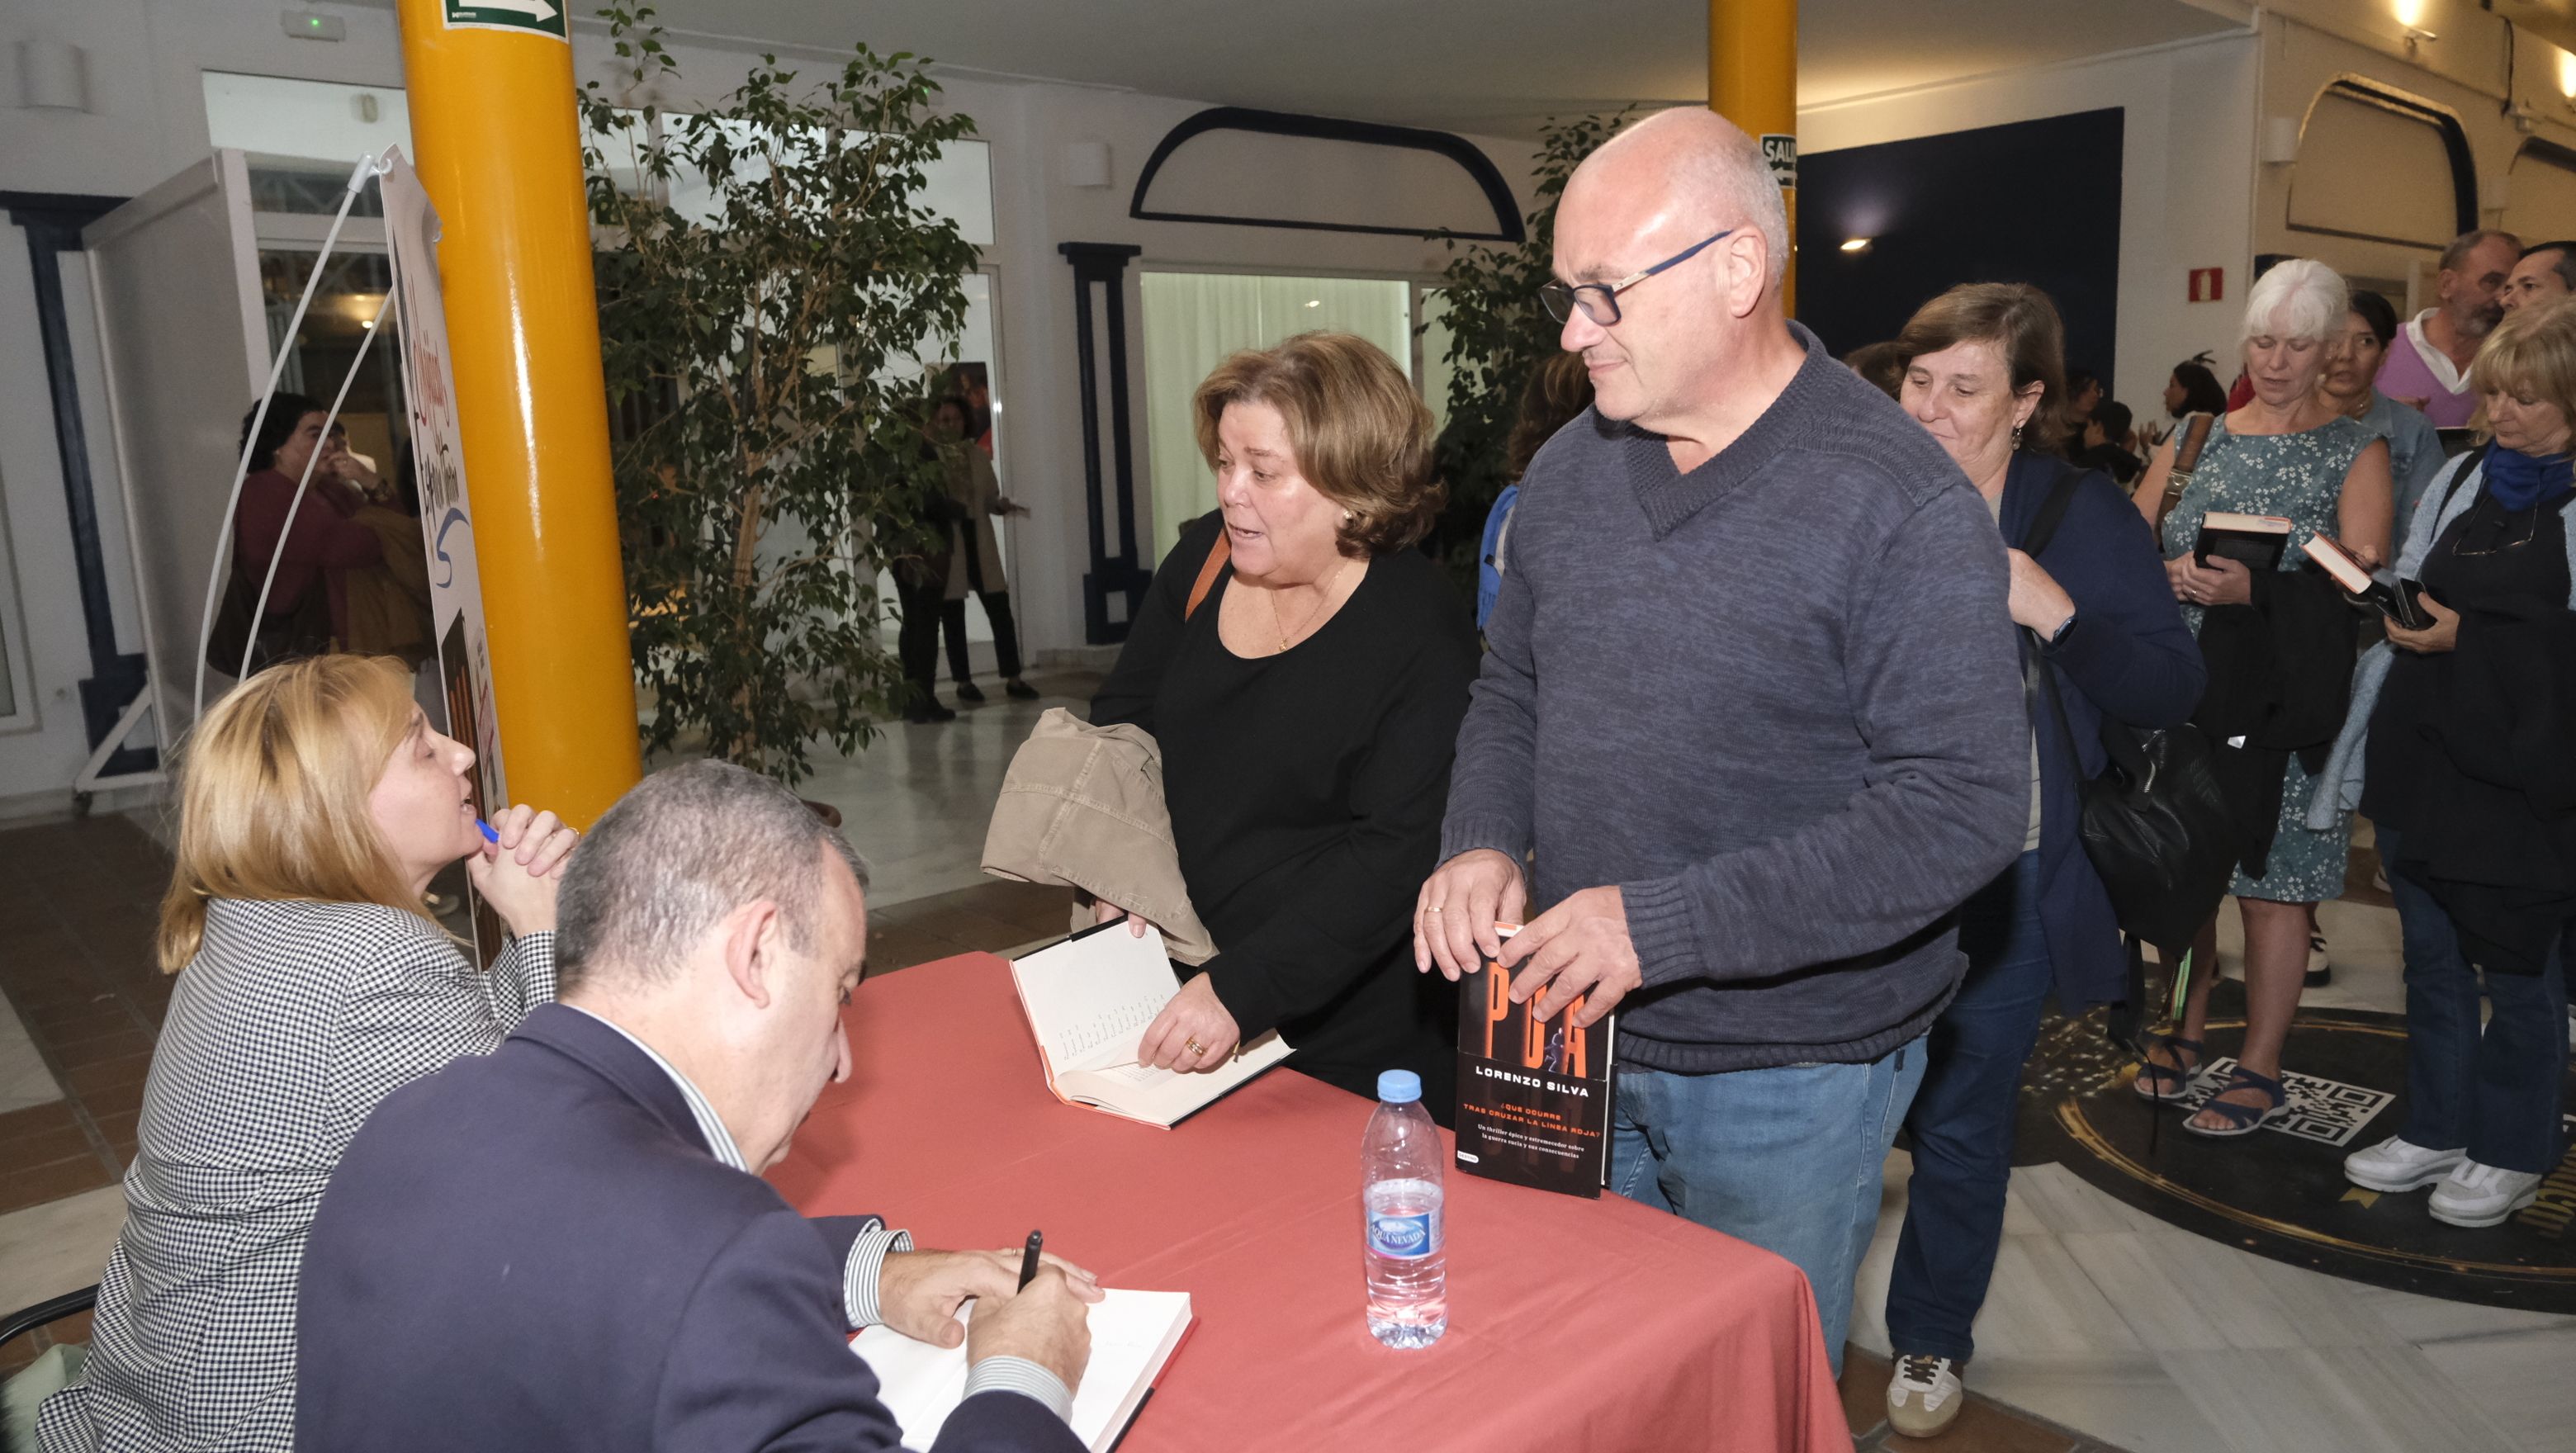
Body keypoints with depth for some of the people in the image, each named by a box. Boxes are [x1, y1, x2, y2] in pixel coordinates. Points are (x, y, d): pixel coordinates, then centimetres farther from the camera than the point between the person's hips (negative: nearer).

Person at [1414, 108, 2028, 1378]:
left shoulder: (1899, 505, -18)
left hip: (1792, 1075, -5)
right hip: (1579, 1035, 5)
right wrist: (1483, 842, -8)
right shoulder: (1571, 470, 2)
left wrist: (1664, 923, -26)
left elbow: (1963, 807, -23)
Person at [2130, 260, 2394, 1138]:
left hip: (2283, 706, -3)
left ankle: (2260, 1072, 14)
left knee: (2271, 884, 1)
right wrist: (2170, 574, -17)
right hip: (2185, 694, 3)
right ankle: (2188, 1027, 30)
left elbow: (2361, 582, -11)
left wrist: (2255, 590, -26)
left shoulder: (2356, 453, 3)